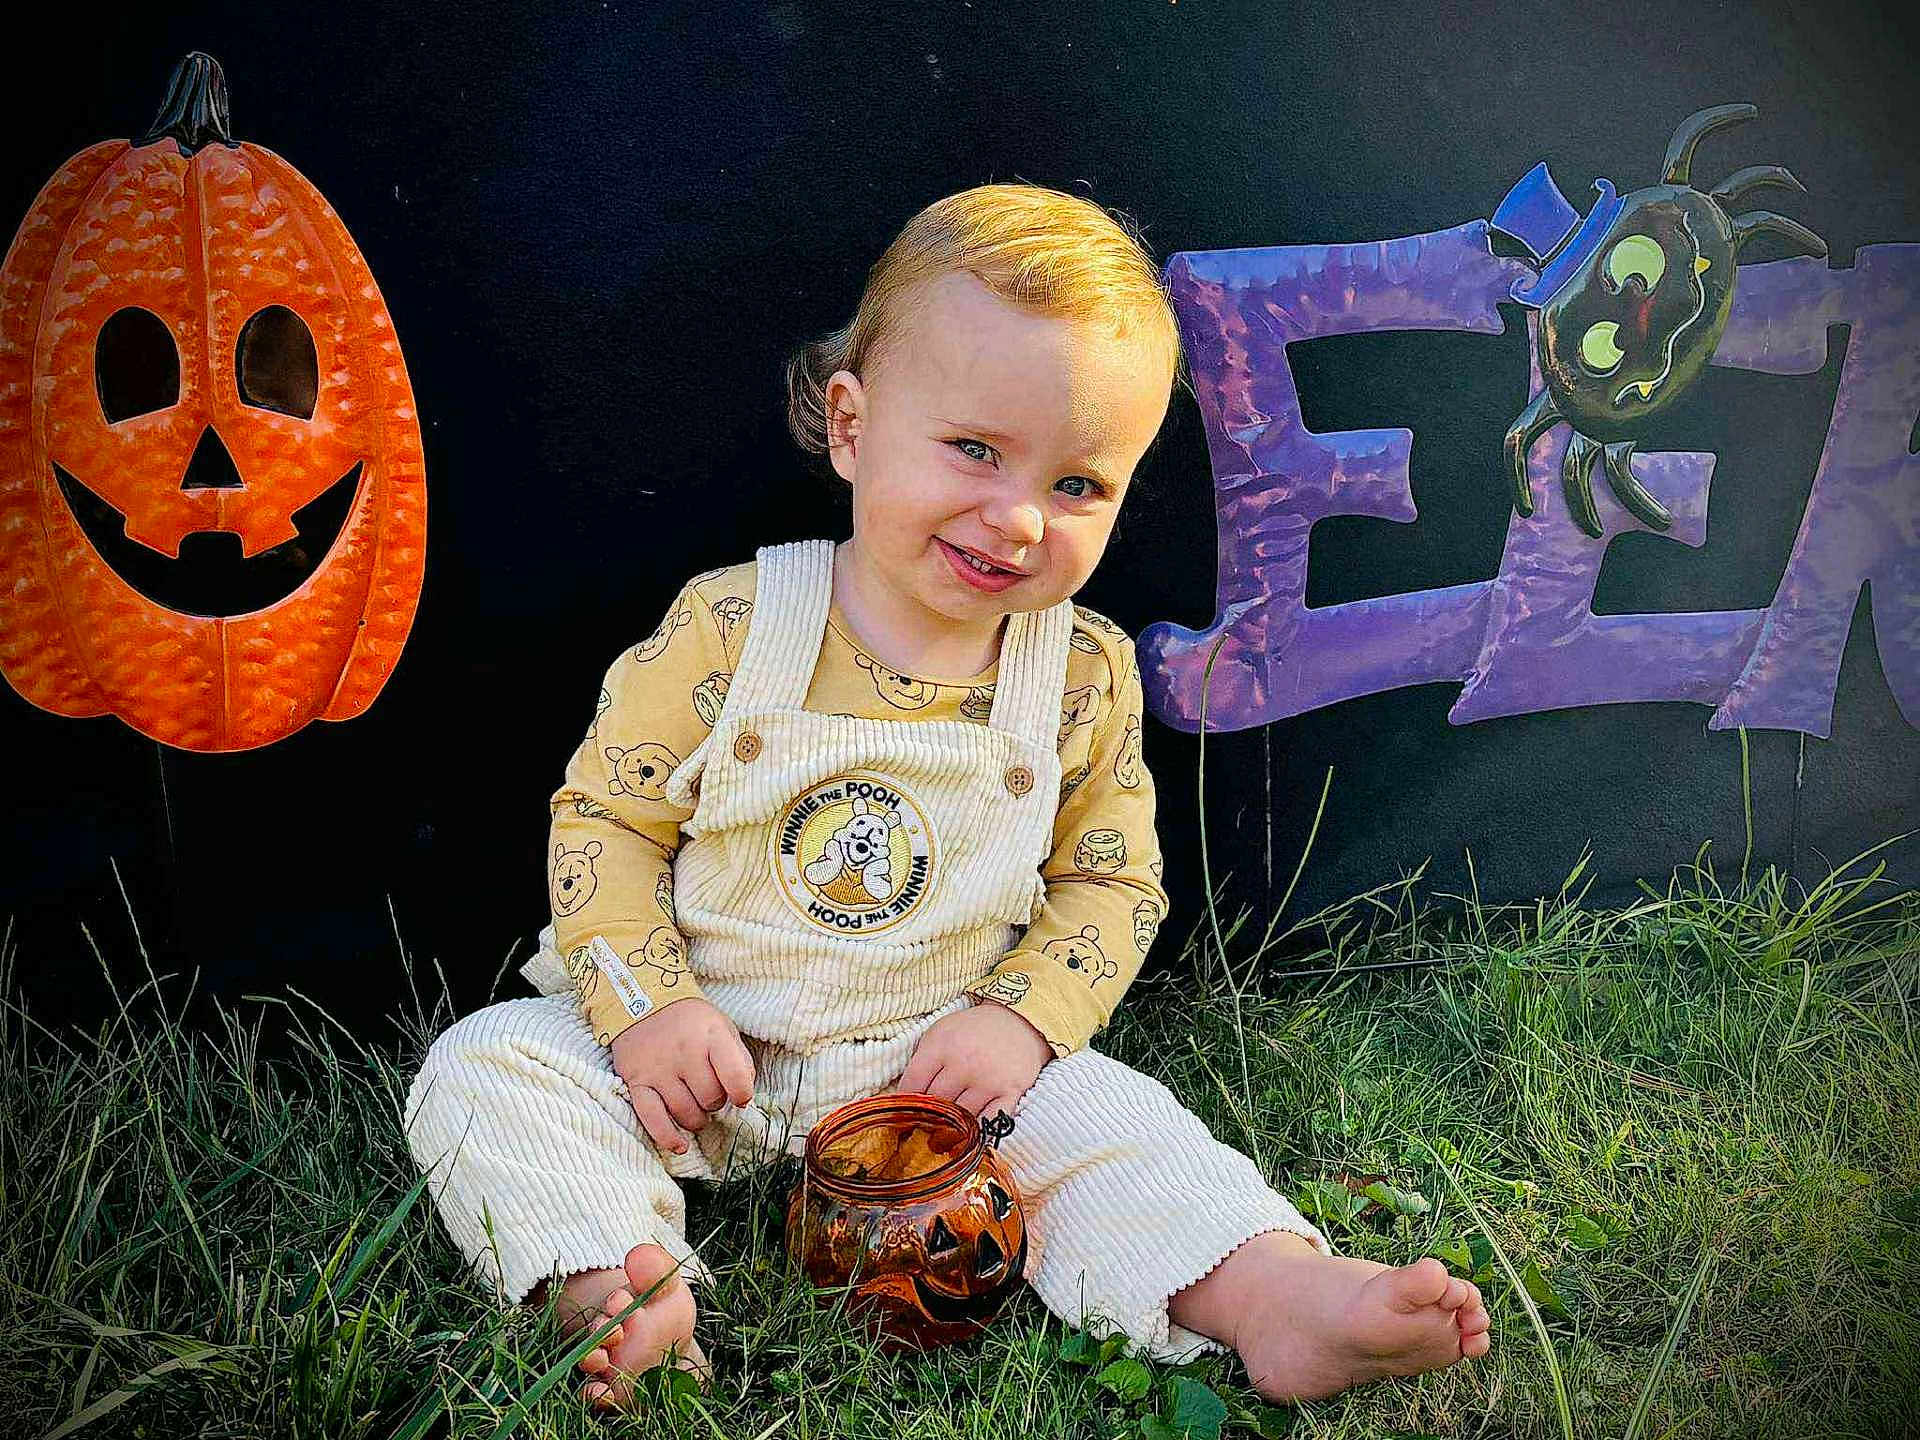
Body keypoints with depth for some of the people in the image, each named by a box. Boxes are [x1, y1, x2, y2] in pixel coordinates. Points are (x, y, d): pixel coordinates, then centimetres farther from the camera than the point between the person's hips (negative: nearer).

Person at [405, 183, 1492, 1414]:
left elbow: (1112, 877, 3)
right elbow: (602, 817, -6)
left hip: (939, 1058, 1)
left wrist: (1024, 1016, -13)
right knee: (486, 1070, -19)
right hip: (700, 1052, 0)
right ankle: (626, 1298, -32)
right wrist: (649, 1004, -19)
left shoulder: (1085, 676, -7)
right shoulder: (728, 631, -14)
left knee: (1105, 1113, -19)